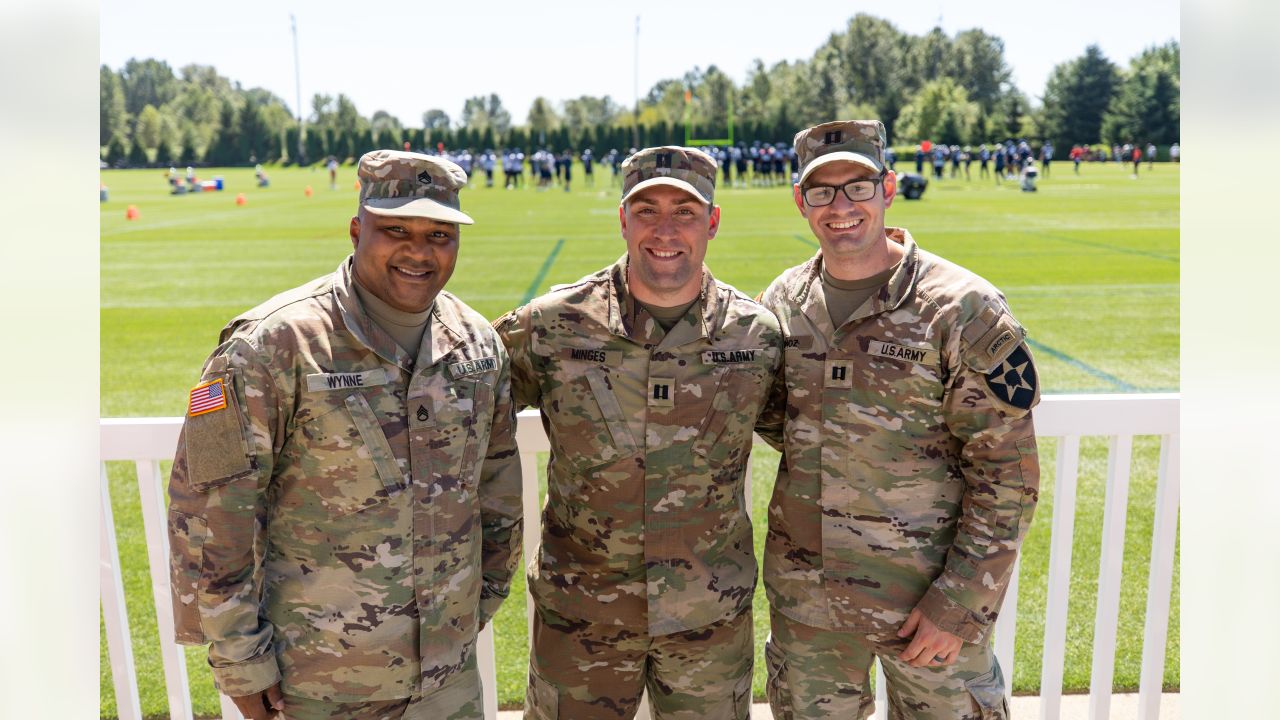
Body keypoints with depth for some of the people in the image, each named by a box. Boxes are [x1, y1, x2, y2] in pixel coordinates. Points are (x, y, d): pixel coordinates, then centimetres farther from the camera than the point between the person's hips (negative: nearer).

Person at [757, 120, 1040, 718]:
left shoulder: (963, 309, -13)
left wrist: (960, 603, -14)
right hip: (803, 594, 4)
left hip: (928, 597, -4)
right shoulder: (782, 302, 1)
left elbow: (1007, 477, -12)